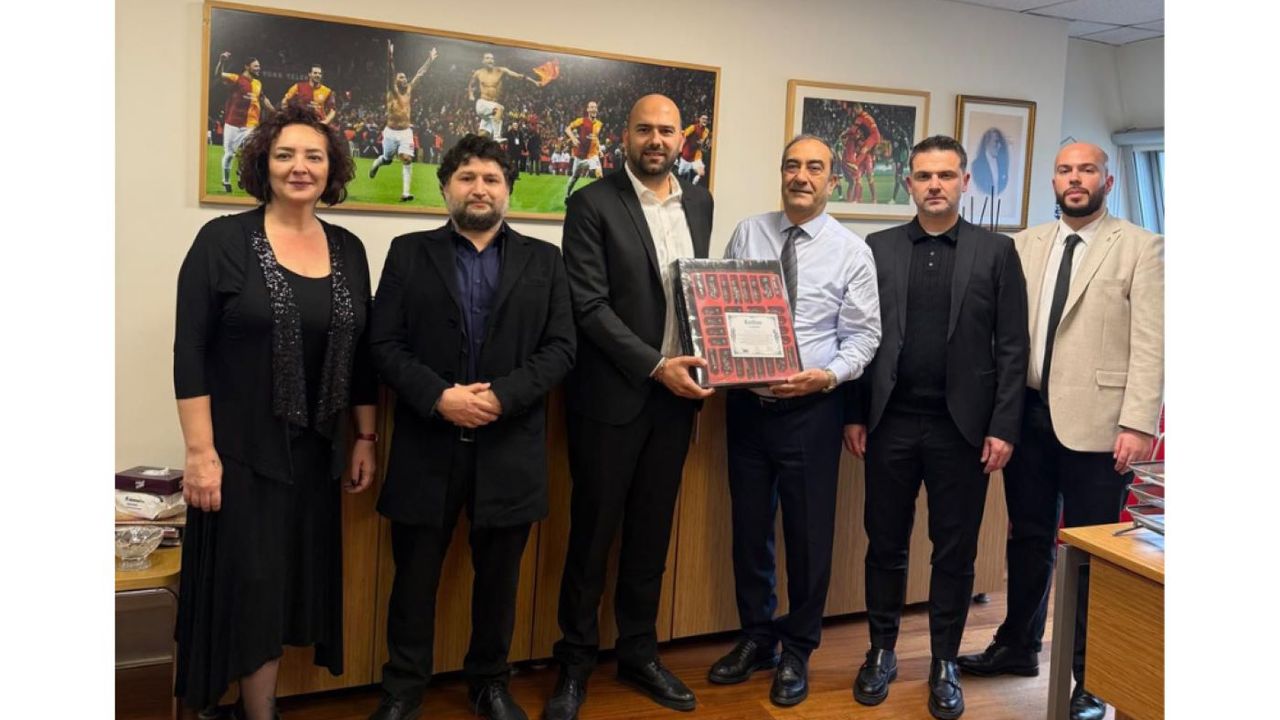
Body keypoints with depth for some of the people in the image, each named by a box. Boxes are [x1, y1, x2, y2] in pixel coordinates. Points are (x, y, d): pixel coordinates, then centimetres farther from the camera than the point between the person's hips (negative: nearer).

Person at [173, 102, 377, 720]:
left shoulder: (348, 250, 6)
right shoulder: (224, 240, -6)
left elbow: (360, 353, 10)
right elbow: (190, 351, -9)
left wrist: (365, 440, 9)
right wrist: (200, 452, -15)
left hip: (317, 453, 4)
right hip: (242, 452, -4)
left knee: (293, 585, 12)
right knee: (248, 586, 4)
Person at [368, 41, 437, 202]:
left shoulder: (409, 90, 8)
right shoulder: (392, 90, -2)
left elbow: (420, 74, 10)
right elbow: (390, 71, -17)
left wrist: (430, 59, 11)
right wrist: (390, 56, -31)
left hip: (405, 132, 2)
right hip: (390, 131, -2)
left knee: (407, 160, -14)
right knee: (386, 159, 13)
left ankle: (405, 193, -19)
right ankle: (375, 164, 51)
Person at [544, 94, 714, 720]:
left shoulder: (698, 203, 10)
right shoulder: (592, 204, -7)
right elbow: (589, 306, -13)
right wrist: (654, 366, -19)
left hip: (677, 392, 5)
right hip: (612, 395, -4)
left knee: (652, 530, 14)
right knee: (593, 530, 6)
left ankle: (639, 652, 29)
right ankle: (575, 661, 23)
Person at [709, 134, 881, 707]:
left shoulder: (851, 251, -2)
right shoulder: (747, 234, 4)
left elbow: (863, 336, -2)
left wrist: (827, 376, -17)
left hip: (811, 407, -2)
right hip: (746, 403, 2)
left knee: (809, 532, 6)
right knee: (749, 527, 13)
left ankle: (797, 651, 27)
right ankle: (755, 639, 33)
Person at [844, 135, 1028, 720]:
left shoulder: (996, 252, 3)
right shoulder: (878, 249, 6)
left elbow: (1012, 348, 0)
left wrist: (1003, 428, -6)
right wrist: (855, 415, 2)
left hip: (962, 426, -1)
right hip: (890, 422, 1)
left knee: (955, 551, 8)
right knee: (885, 545, 10)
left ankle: (944, 662, 24)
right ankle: (882, 652, 26)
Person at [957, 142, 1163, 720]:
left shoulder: (1141, 248, -1)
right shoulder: (1024, 245, 11)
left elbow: (1150, 344, -7)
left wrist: (1138, 423, -14)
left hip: (1095, 422, -4)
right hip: (1028, 414, 4)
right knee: (1028, 539, 16)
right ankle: (1017, 646, 34)